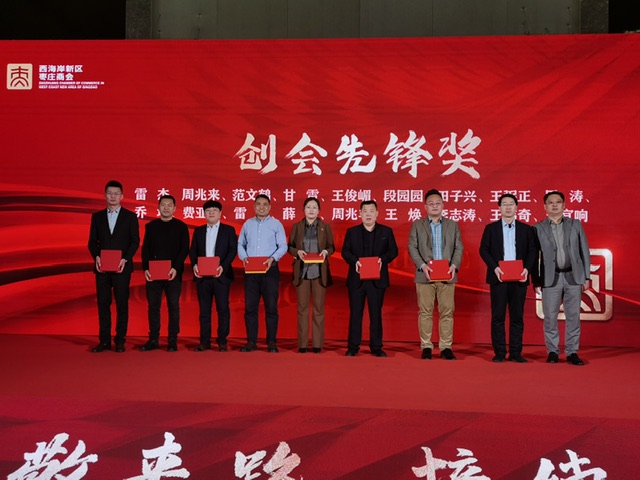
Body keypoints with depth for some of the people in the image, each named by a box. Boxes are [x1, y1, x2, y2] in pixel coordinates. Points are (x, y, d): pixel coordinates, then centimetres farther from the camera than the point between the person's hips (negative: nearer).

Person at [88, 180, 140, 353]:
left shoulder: (130, 216, 4)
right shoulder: (97, 216, 11)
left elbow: (135, 241, -1)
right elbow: (92, 241, 9)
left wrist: (125, 259, -14)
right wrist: (96, 257, -9)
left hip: (122, 267, -2)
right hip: (102, 267, 3)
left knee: (122, 304, 1)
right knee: (103, 304, 4)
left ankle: (120, 341, 8)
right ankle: (104, 341, 10)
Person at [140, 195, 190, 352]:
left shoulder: (181, 226, 3)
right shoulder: (150, 226, 11)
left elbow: (184, 249, -2)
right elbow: (145, 249, 9)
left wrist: (176, 268, -15)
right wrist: (145, 268, -4)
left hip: (173, 274, -2)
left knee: (173, 306, 1)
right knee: (153, 306, 4)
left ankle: (173, 340, 7)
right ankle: (153, 339, 11)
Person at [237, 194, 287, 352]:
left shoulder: (276, 224, 3)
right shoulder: (247, 224, 12)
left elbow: (283, 246, -3)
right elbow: (240, 244, 13)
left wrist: (273, 258, -19)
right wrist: (243, 257, -7)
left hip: (270, 269, -3)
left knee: (271, 307, 0)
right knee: (250, 307, 4)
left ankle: (271, 342, 6)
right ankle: (251, 341, 10)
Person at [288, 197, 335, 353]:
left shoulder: (325, 227, 5)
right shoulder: (297, 227, 6)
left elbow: (331, 247, 8)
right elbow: (290, 247, 8)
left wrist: (326, 251, -13)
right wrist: (297, 251, -12)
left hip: (319, 271, 0)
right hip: (302, 271, 0)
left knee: (319, 307, 3)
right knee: (302, 307, 3)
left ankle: (318, 344, 8)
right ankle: (302, 344, 8)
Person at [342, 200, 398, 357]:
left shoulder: (386, 231, 8)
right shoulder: (352, 231, 8)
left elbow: (393, 251, 4)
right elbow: (345, 251, 4)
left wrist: (383, 259, -15)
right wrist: (354, 261, -15)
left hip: (377, 279, 0)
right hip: (357, 278, 0)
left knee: (376, 313, 4)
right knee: (355, 313, 3)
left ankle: (376, 347, 12)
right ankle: (353, 346, 10)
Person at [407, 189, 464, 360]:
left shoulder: (453, 224, 14)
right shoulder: (417, 225, 9)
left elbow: (459, 247, 8)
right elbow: (412, 247, 2)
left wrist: (454, 265, -9)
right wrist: (422, 265, -12)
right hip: (425, 275, -1)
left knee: (447, 312, 1)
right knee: (425, 312, 1)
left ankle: (446, 347, 7)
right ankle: (426, 347, 7)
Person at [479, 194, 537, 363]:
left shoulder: (526, 229, 10)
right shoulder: (491, 228, 8)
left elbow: (532, 251, 6)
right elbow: (484, 250, 1)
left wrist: (527, 269, -10)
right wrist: (494, 267, -13)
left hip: (519, 278, 1)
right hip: (498, 277, -1)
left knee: (517, 316, 3)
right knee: (498, 316, 1)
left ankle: (515, 352, 9)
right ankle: (499, 353, 7)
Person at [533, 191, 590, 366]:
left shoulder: (575, 225, 9)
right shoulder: (538, 228, 3)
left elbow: (584, 251, 9)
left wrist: (586, 276, 4)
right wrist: (536, 280, -3)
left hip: (573, 276, 2)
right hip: (551, 278, -1)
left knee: (573, 316, 4)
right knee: (550, 317, 2)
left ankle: (572, 352, 12)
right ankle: (552, 351, 14)